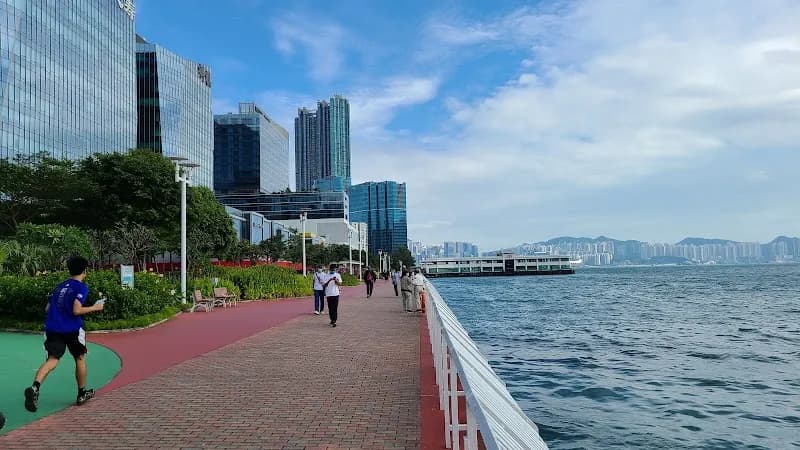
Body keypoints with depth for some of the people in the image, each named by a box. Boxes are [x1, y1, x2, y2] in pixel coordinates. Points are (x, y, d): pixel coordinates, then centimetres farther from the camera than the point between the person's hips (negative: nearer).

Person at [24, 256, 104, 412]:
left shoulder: (60, 286, 17)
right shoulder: (81, 287, -5)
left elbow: (47, 308, 18)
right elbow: (76, 310, -16)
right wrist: (94, 308, -2)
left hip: (52, 328, 5)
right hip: (72, 329, -5)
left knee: (52, 360, -4)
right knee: (80, 358, 13)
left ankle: (35, 387, -32)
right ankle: (82, 394, 24)